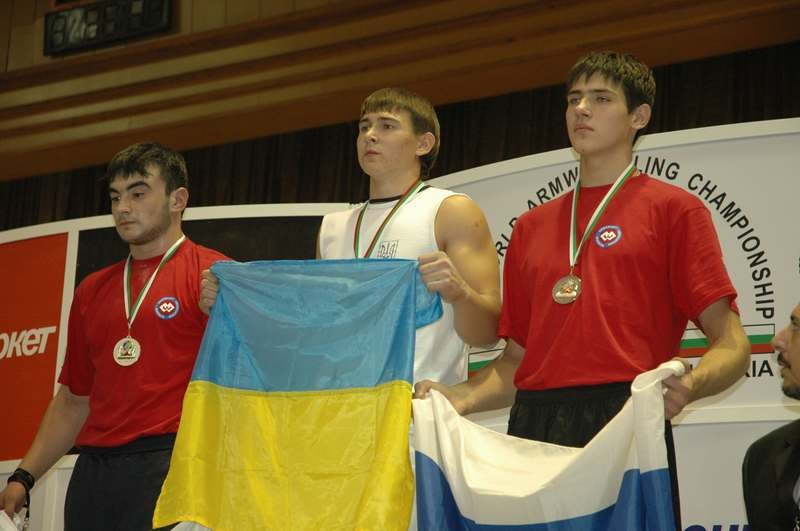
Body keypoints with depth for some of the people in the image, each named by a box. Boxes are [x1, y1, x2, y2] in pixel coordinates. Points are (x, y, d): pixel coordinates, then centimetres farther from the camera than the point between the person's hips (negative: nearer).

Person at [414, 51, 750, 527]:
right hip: (533, 431, 4)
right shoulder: (532, 227, 20)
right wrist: (461, 397, 3)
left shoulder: (673, 208, 6)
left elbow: (731, 343, -1)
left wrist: (689, 385, -21)